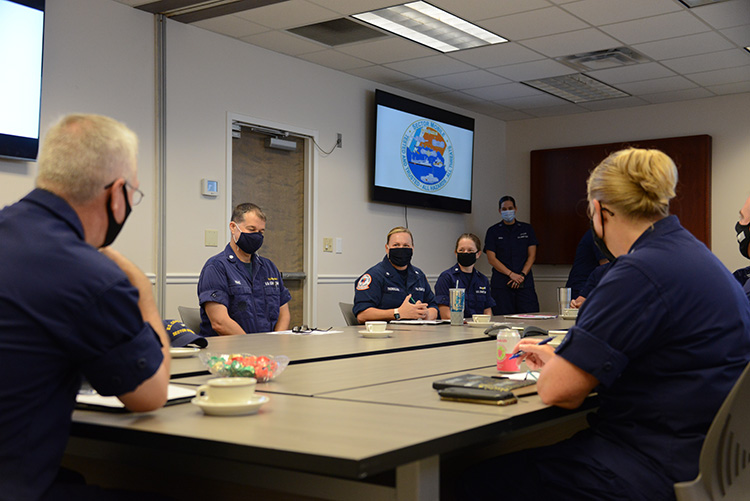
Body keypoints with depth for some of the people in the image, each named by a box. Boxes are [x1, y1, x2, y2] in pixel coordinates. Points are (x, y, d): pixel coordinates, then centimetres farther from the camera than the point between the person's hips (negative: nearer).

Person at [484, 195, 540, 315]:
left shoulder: (527, 229, 13)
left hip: (525, 283, 1)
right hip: (501, 284, -1)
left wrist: (522, 275, -8)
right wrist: (511, 274, -11)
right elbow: (491, 259, 0)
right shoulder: (493, 231, 8)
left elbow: (532, 255, 8)